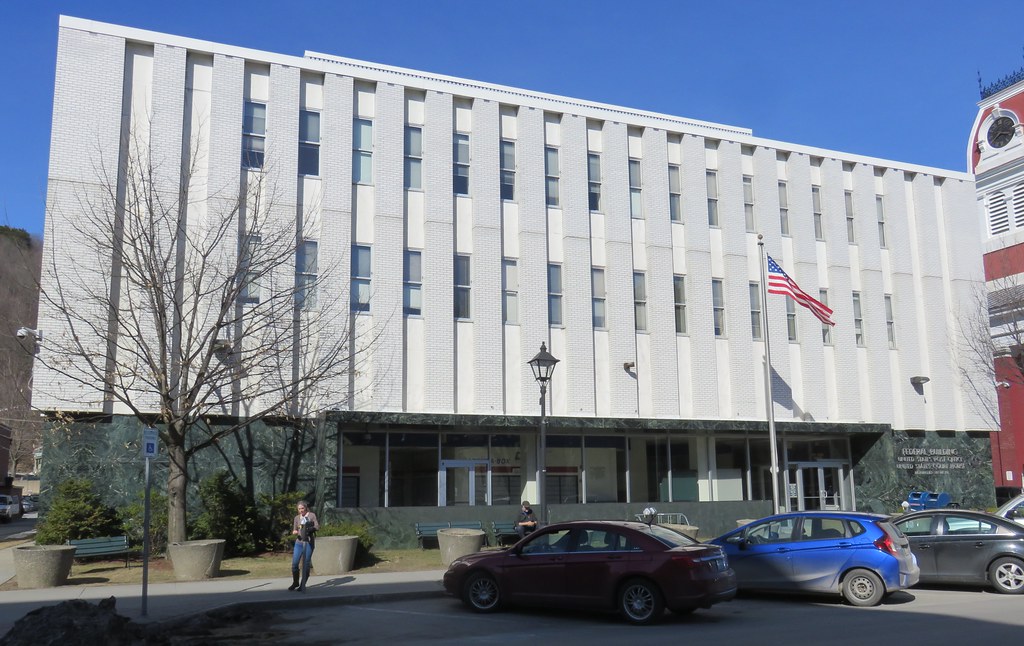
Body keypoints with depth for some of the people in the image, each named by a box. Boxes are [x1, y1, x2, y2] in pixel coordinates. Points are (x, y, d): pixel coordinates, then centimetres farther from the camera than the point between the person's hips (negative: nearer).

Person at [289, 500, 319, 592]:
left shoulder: (312, 515, 3)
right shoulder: (297, 518, 12)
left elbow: (317, 526, -5)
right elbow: (294, 530, 14)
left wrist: (310, 528, -25)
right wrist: (294, 532, -10)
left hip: (309, 542, -3)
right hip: (299, 542, 3)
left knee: (306, 564, -2)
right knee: (294, 563, 0)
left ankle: (303, 585, 10)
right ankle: (295, 582, 20)